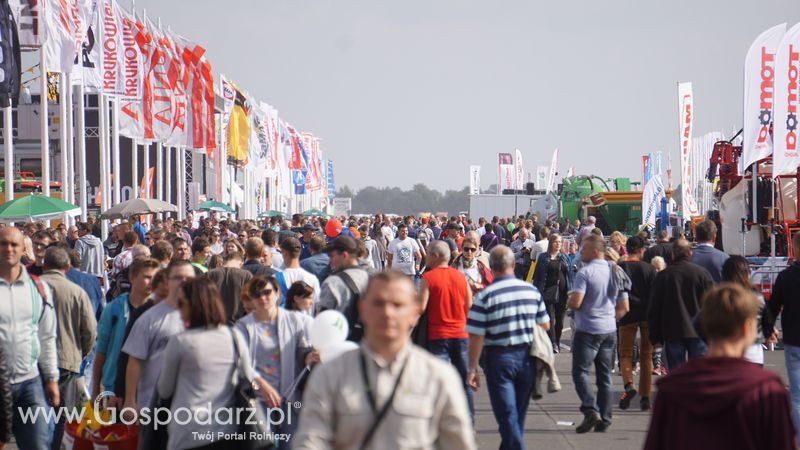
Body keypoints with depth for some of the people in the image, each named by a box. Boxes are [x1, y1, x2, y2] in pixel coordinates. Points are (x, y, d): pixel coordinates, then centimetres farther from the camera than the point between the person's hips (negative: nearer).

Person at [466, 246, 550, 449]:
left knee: (507, 415, -1)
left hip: (499, 358, -5)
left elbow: (476, 337, -14)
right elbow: (545, 325, 9)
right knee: (519, 413, 19)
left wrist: (472, 369, -6)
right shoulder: (532, 291, 0)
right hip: (527, 357, 5)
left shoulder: (484, 297, -14)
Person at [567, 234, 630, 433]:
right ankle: (604, 420, 10)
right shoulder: (615, 272, 9)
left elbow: (575, 303, -20)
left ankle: (591, 410, -18)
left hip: (588, 329, -7)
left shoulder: (585, 272, -13)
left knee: (580, 372, -1)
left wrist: (568, 301, 1)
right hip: (610, 330, 7)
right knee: (605, 376, 10)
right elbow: (624, 307, 12)